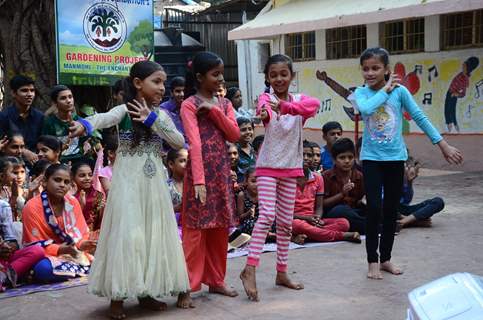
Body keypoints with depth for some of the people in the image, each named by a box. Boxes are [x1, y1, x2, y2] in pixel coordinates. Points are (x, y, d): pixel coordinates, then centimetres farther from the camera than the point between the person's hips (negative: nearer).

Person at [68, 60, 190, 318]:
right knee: (126, 234, -7)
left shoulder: (160, 114, 9)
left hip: (154, 183, 6)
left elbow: (180, 143, -2)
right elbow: (105, 117, -29)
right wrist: (85, 124, -52)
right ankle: (117, 296, 2)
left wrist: (152, 120, -11)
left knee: (154, 234, 8)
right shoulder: (125, 110, -7)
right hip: (128, 181, -5)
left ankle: (145, 293, 21)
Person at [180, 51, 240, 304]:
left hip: (222, 171, 6)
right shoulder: (189, 105, -7)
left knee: (220, 228, 11)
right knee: (196, 229, -4)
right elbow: (194, 143, -17)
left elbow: (235, 135, 0)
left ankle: (216, 280, 21)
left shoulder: (224, 103, 13)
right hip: (200, 171, -6)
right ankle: (188, 285, 3)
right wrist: (199, 180, -24)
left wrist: (214, 110, -9)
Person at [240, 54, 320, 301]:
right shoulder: (265, 98, -5)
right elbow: (263, 111, -31)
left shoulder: (299, 100, 2)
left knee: (286, 222, 9)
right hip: (268, 166, -4)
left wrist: (286, 107, -41)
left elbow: (314, 104, -23)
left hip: (291, 168, 4)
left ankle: (281, 272, 18)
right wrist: (264, 114, -56)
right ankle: (250, 269, -16)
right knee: (267, 216, -18)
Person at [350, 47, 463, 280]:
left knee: (391, 210, 9)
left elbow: (420, 118, 1)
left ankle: (385, 258, 23)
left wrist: (443, 145, 1)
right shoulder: (361, 93, -5)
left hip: (395, 158, 2)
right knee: (374, 208, -8)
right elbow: (365, 108, -29)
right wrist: (385, 89, -17)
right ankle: (373, 261, 5)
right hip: (371, 158, -1)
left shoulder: (399, 91, -4)